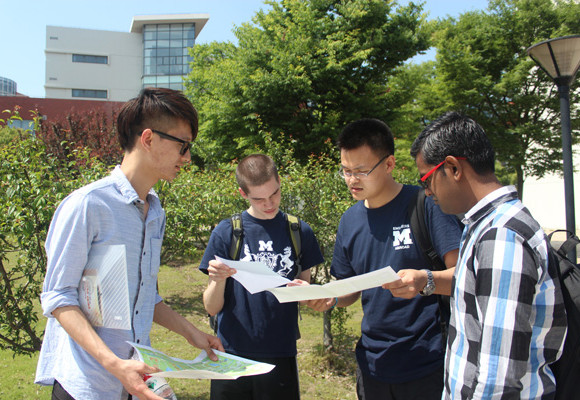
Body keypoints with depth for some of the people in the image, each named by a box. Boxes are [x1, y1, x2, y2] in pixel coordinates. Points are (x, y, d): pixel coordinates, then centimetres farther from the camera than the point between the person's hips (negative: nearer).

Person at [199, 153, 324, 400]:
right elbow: (212, 308, -3)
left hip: (280, 356, 1)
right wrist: (218, 280, -23)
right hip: (232, 356, -1)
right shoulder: (226, 233, -4)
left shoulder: (299, 232, 2)